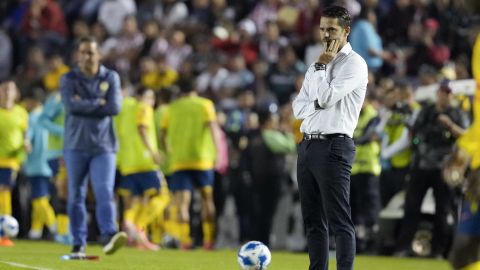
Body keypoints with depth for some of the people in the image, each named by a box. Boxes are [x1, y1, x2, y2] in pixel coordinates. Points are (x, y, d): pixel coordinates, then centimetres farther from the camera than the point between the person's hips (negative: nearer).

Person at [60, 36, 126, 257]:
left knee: (105, 193, -15)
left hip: (103, 147, -1)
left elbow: (115, 107, -10)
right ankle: (78, 244, 9)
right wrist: (99, 103, -9)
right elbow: (71, 105, -15)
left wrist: (84, 105, -9)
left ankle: (108, 236, -28)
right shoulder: (69, 79, 3)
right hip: (76, 146, 1)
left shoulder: (111, 78, 5)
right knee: (76, 196, 4)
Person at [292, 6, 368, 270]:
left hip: (333, 146, -8)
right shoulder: (316, 66, 19)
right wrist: (319, 103, -6)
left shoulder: (354, 64, -4)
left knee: (339, 220, -10)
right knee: (313, 221, 8)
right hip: (307, 146, 8)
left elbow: (326, 96, -15)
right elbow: (299, 107, 13)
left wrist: (321, 66, -3)